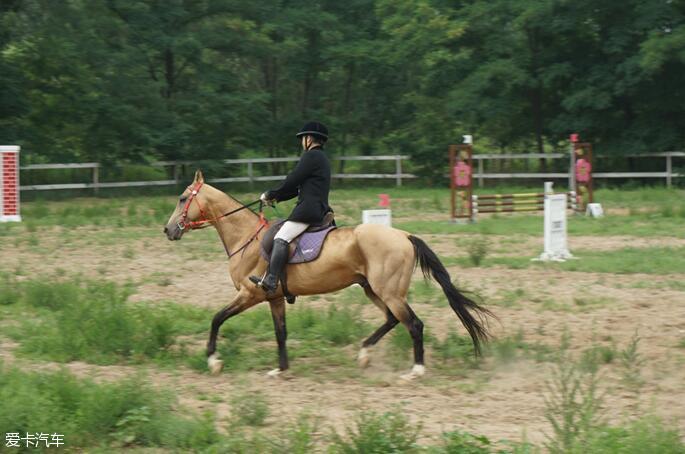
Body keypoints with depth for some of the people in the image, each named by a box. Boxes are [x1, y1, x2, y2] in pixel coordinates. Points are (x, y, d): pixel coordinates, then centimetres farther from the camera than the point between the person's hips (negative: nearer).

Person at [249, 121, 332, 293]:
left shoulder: (311, 156, -7)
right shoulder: (321, 158, 24)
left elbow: (291, 182, -9)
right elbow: (298, 187, 25)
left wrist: (271, 194, 3)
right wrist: (276, 198, 20)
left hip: (308, 209, -11)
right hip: (320, 210, 11)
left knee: (281, 239, -20)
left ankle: (271, 281, -33)